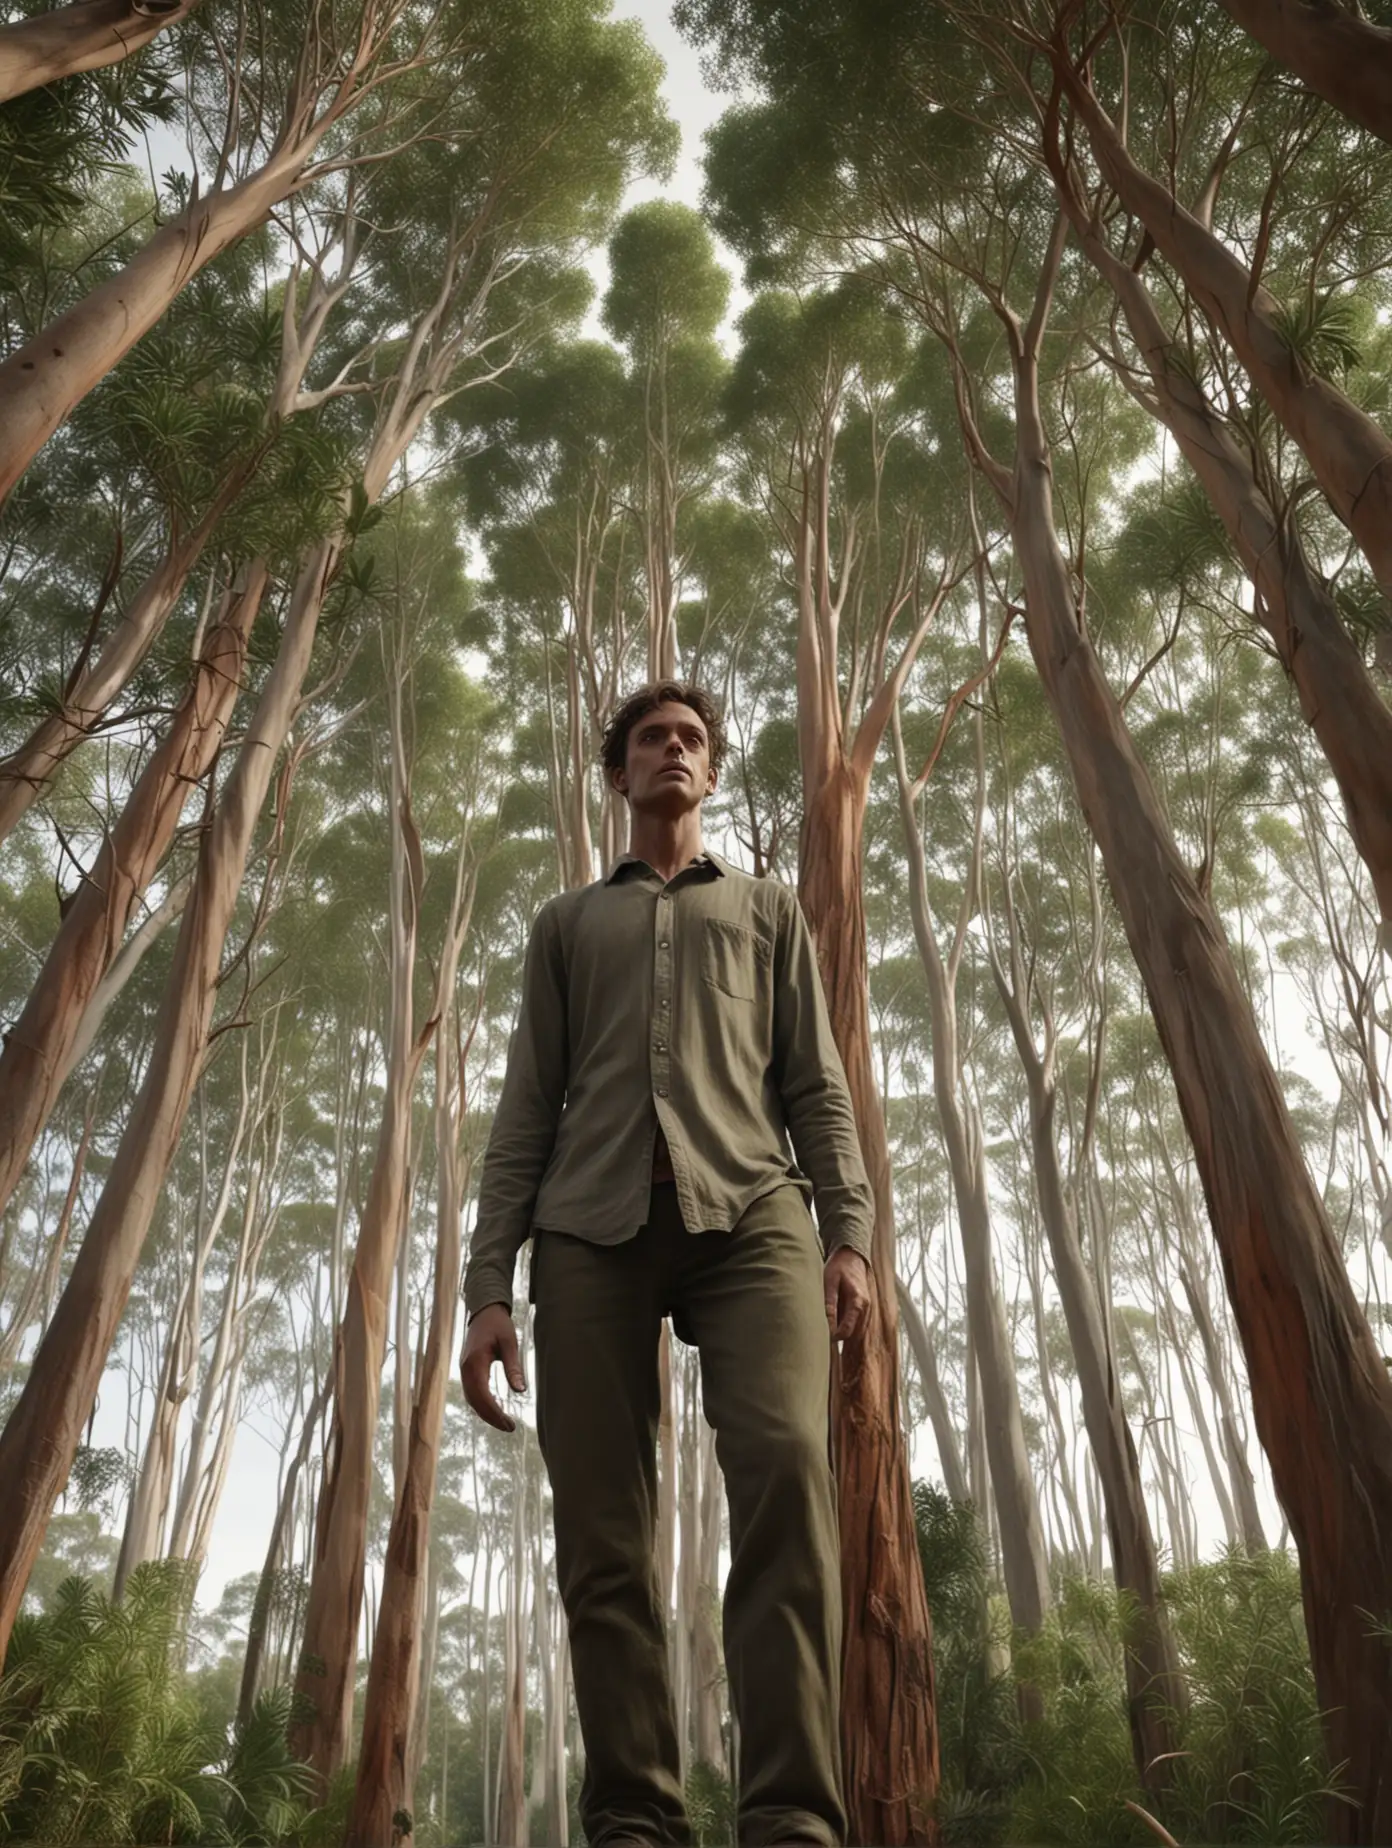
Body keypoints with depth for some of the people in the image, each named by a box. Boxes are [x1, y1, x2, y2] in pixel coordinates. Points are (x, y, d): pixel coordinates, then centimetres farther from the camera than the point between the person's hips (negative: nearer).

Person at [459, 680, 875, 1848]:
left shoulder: (770, 911, 27)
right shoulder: (568, 923, 27)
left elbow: (816, 1086, 16)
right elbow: (528, 1107, 18)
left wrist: (849, 1229, -2)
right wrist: (489, 1284, 6)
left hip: (749, 1212, -1)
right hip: (593, 1226, 1)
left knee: (786, 1463, -23)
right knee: (603, 1531, -6)